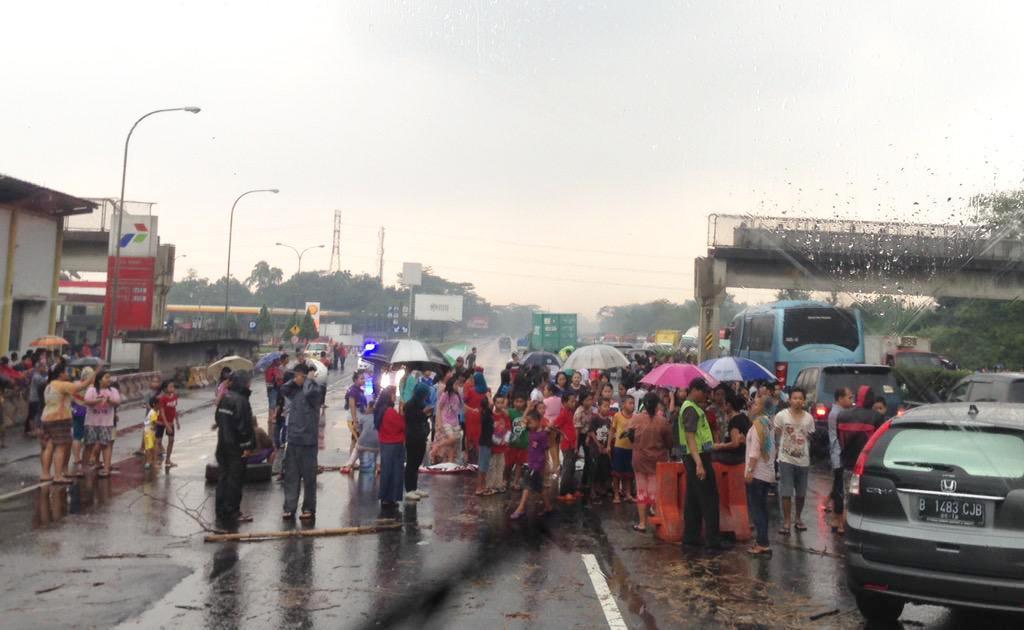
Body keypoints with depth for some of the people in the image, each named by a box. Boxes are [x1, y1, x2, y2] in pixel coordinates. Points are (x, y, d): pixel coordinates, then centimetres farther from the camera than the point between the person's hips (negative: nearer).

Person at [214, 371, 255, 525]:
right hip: (237, 446, -8)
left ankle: (221, 511, 20)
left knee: (223, 477, 14)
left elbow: (218, 418, 16)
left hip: (223, 444, 8)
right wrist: (249, 444, -12)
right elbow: (244, 425, -20)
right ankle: (232, 513, 2)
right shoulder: (241, 400, -18)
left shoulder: (224, 397, 8)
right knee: (235, 479, -1)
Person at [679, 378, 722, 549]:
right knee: (709, 499, -5)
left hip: (695, 457, 10)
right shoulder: (691, 409, -16)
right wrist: (699, 464, -29)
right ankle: (712, 539, -2)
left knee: (693, 499, 12)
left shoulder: (692, 407, 15)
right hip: (697, 457, -10)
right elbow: (690, 437, -25)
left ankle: (690, 536, 16)